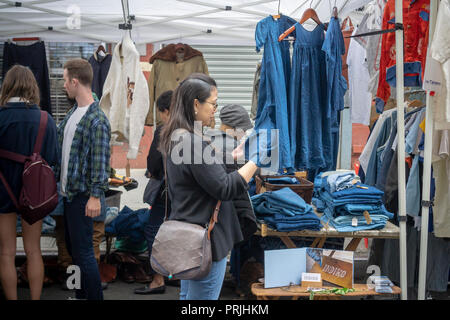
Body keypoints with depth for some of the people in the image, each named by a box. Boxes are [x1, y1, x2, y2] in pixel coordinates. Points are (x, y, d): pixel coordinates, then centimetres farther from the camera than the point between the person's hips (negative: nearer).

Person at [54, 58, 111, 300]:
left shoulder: (97, 120, -18)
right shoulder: (72, 113, 10)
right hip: (68, 191, 10)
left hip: (83, 195, -10)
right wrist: (55, 177, 19)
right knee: (72, 247, 18)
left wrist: (96, 195, -24)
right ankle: (81, 295, 31)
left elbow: (101, 160, -21)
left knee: (83, 251, -4)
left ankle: (94, 296, 8)